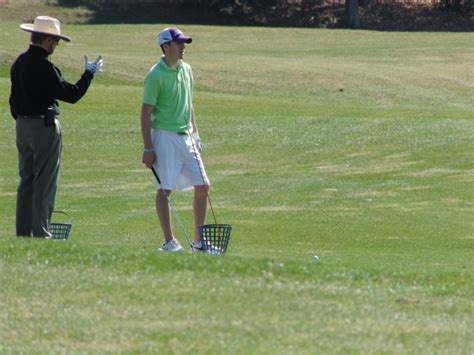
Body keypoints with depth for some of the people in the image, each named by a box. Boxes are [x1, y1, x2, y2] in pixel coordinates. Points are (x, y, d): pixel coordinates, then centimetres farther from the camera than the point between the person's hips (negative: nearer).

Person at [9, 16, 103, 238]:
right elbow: (71, 95, -19)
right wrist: (89, 73, -7)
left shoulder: (19, 63, 8)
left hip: (22, 125, 9)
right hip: (43, 126, -9)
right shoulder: (43, 68, -19)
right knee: (45, 184, -3)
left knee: (27, 181, 13)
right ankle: (41, 234, -3)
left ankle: (23, 232, 15)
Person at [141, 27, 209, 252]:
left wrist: (195, 134, 18)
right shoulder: (156, 75, -10)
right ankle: (169, 241, 1)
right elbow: (146, 112, -10)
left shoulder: (186, 70, 11)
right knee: (165, 188, -4)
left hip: (186, 137, 7)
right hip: (165, 135, -7)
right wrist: (148, 147, -13)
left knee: (202, 186, 4)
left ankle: (199, 240, 12)